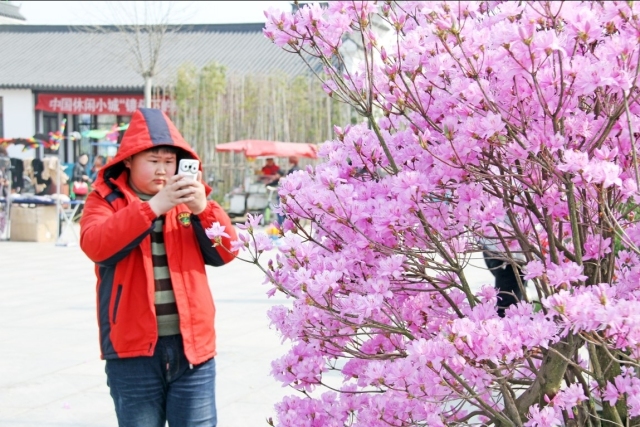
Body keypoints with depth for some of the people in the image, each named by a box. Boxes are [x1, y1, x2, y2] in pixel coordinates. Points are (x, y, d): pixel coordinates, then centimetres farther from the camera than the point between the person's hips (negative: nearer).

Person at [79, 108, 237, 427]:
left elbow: (224, 253, 3)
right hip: (134, 350, -2)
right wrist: (152, 207, -23)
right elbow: (95, 245, -15)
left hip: (192, 346, 2)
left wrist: (204, 209, -15)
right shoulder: (107, 199, 5)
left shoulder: (188, 198, 13)